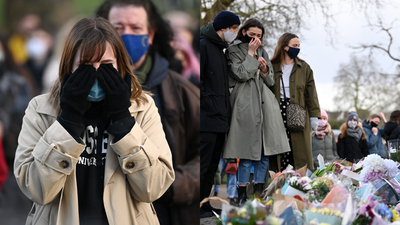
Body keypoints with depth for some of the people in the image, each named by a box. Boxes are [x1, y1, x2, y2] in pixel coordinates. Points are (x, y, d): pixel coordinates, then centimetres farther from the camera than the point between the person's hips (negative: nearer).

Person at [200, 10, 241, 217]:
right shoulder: (203, 45, -9)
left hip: (219, 118, 10)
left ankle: (204, 203, 19)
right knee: (202, 163, -8)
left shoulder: (219, 49, 21)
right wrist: (207, 101, -17)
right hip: (207, 117, -10)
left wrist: (223, 108, 15)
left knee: (212, 165, 13)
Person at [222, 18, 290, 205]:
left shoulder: (262, 52, 20)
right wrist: (250, 53, -7)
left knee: (266, 151, 4)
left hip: (264, 104, 6)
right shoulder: (234, 51, 2)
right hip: (246, 105, -6)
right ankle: (242, 195, -1)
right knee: (247, 151, -8)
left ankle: (259, 193, 12)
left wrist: (265, 69, 1)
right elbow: (241, 74, -12)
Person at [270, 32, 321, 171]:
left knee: (300, 153, -1)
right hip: (278, 114, -1)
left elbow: (311, 93, 9)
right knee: (280, 153, -3)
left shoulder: (304, 68, 10)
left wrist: (314, 116, 2)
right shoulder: (272, 67, 6)